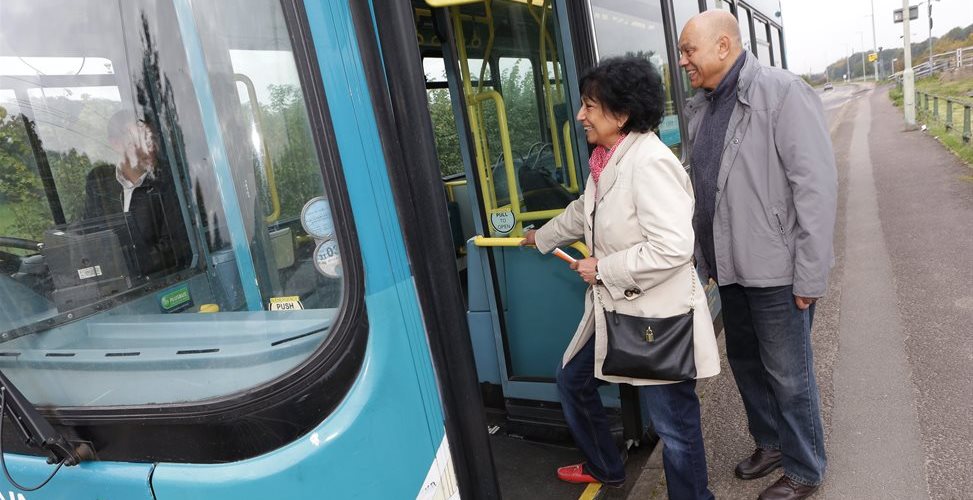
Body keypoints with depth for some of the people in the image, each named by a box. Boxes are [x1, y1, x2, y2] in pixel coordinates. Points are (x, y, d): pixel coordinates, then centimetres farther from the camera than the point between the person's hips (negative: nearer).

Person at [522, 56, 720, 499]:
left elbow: (673, 246, -30)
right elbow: (584, 212, 25)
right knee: (572, 380, 23)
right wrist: (541, 237, 39)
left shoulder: (650, 162, -24)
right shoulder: (607, 159, 7)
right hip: (615, 309, 10)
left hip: (657, 317, -10)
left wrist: (603, 269, -20)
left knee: (674, 425, 4)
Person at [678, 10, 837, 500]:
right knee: (745, 362, 21)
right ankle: (770, 442, 43)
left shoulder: (782, 93, -14)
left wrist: (810, 275, -18)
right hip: (731, 269, 7)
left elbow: (817, 185, -18)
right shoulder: (700, 108, 8)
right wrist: (707, 257, 14)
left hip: (776, 270, -7)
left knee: (788, 376, 8)